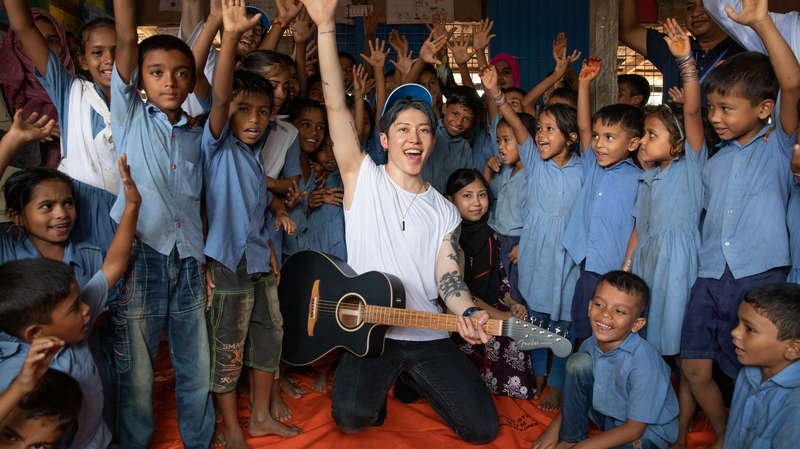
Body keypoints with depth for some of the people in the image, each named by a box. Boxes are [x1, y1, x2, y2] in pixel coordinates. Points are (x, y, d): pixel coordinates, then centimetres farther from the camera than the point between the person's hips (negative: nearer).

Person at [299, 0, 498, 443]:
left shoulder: (445, 212, 6)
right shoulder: (363, 179, -3)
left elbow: (447, 275, -1)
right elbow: (336, 105, -13)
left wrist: (467, 313, -23)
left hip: (427, 335, 3)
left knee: (483, 428, -1)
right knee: (352, 416, -25)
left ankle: (413, 380, 28)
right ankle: (376, 387, 13)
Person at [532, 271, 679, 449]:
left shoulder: (644, 364, -31)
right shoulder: (589, 346, -13)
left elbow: (634, 429, -23)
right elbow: (576, 391, 6)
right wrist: (554, 428, -2)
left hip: (648, 430, -6)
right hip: (608, 414, 6)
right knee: (579, 361, -15)